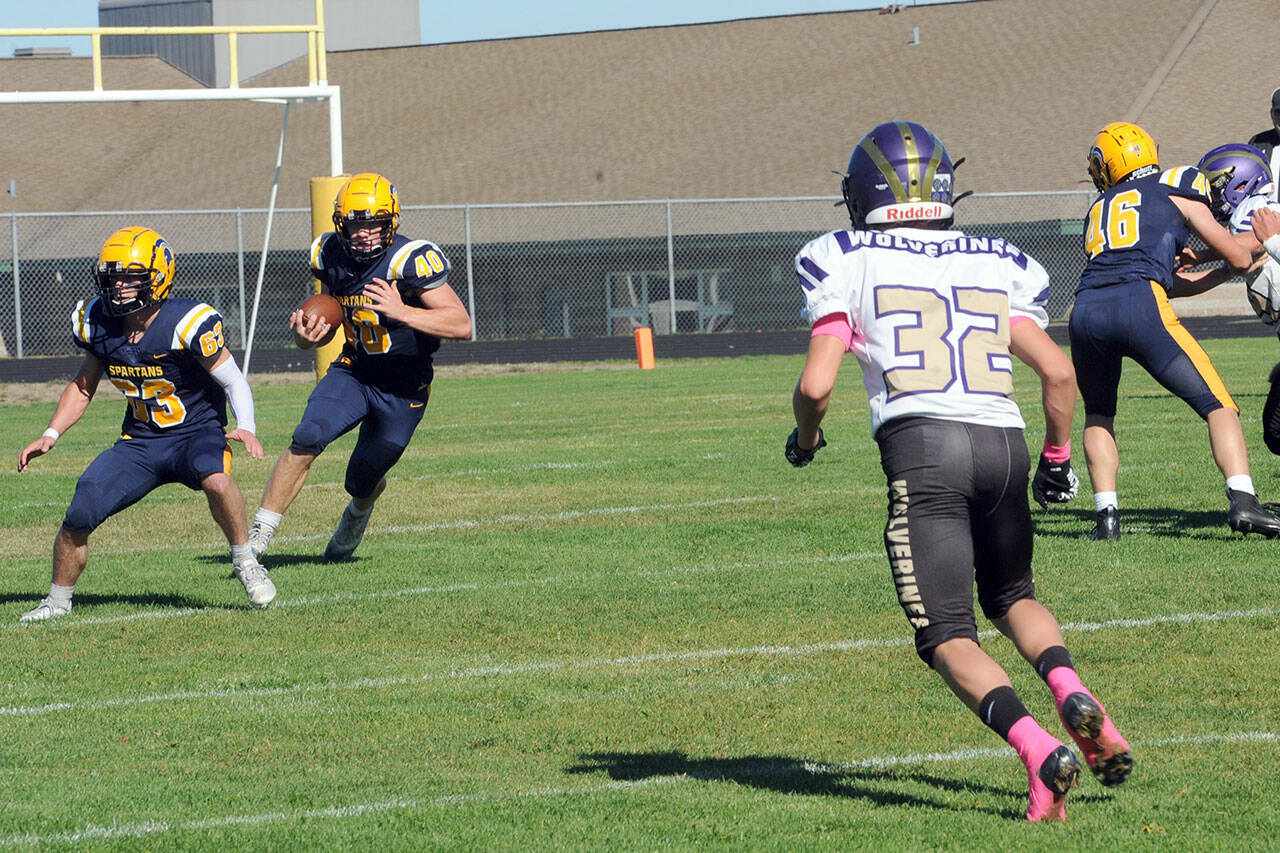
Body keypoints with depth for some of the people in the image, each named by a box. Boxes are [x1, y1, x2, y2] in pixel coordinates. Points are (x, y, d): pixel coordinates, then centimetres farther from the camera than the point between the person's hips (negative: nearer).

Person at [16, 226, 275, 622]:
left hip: (197, 433, -5)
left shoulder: (185, 324, -20)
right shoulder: (99, 325, -2)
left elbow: (233, 381, -13)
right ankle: (58, 601, 15)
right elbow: (82, 387, 15)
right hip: (140, 442, 5)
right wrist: (51, 435, 4)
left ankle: (245, 563, -15)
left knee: (216, 480, -38)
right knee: (78, 518, -9)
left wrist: (246, 428, -31)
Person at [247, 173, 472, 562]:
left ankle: (358, 513, 50)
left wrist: (402, 312, -36)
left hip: (403, 387, -3)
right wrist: (307, 335, -12)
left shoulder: (409, 261, -22)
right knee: (306, 439, -23)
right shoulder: (331, 257, -4)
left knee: (362, 483, 10)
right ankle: (259, 535, -19)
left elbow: (462, 325, -25)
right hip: (353, 370, 3)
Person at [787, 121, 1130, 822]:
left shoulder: (845, 263, 9)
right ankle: (1073, 696, -1)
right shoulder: (999, 266, 19)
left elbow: (815, 385, 0)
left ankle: (1039, 752, -25)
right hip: (1004, 442, 4)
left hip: (921, 444, -4)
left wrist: (804, 441, 22)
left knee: (948, 638, -1)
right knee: (1010, 596, 27)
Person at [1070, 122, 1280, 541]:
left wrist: (1229, 271, 44)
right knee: (1217, 405, 2)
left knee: (1098, 415, 26)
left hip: (1086, 312, 4)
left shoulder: (1099, 210, 30)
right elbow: (1238, 257, 20)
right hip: (1140, 306, -4)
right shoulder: (1174, 190, 19)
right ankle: (1242, 501, -17)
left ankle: (1106, 514, 11)